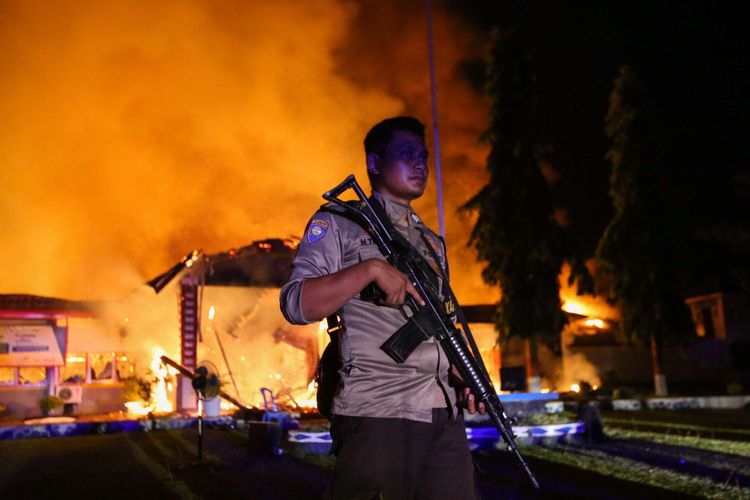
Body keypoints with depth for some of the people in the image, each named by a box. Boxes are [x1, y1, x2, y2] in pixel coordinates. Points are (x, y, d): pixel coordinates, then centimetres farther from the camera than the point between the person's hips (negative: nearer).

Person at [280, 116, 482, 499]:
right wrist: (371, 269, -18)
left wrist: (463, 375, 5)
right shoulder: (339, 223, 4)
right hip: (376, 415, -6)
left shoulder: (433, 243, 22)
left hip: (445, 415, 6)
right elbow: (295, 304, -8)